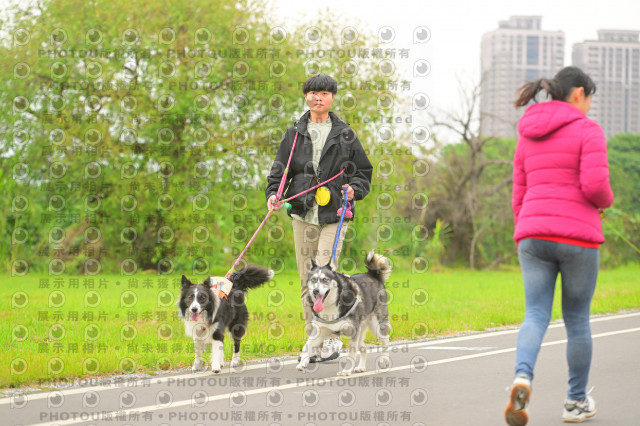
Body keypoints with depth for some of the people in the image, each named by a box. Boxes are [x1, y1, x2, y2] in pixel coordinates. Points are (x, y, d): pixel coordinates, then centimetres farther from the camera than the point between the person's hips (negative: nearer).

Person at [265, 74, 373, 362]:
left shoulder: (345, 135, 8)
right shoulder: (295, 134, 11)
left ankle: (331, 338, -4)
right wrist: (273, 193, -6)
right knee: (307, 279, 3)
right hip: (303, 216, 2)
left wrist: (354, 189, -5)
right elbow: (279, 168, 12)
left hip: (334, 216, -2)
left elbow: (364, 171, 14)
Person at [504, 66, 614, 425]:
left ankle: (522, 378, -29)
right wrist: (606, 200, 8)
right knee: (577, 320, 12)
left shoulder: (528, 137, 15)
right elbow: (595, 184, -16)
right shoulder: (589, 131, -4)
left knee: (536, 318, 0)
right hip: (577, 238, -4)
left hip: (534, 235, 4)